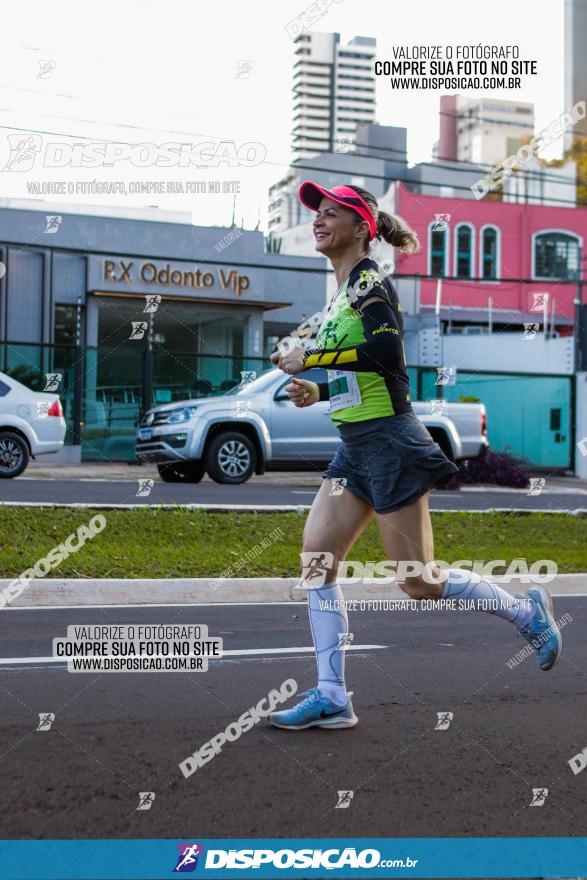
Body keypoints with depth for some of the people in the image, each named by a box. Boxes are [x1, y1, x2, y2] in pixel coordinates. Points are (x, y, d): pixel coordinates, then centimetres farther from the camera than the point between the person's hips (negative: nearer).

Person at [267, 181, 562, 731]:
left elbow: (385, 350, -26)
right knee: (315, 559, 0)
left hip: (390, 443, -9)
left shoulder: (369, 282, -10)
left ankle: (528, 612, 21)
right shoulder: (343, 291, 17)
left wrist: (308, 358, -19)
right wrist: (318, 392, 12)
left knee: (419, 582, -2)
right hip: (356, 448, 9)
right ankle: (331, 697, 5)